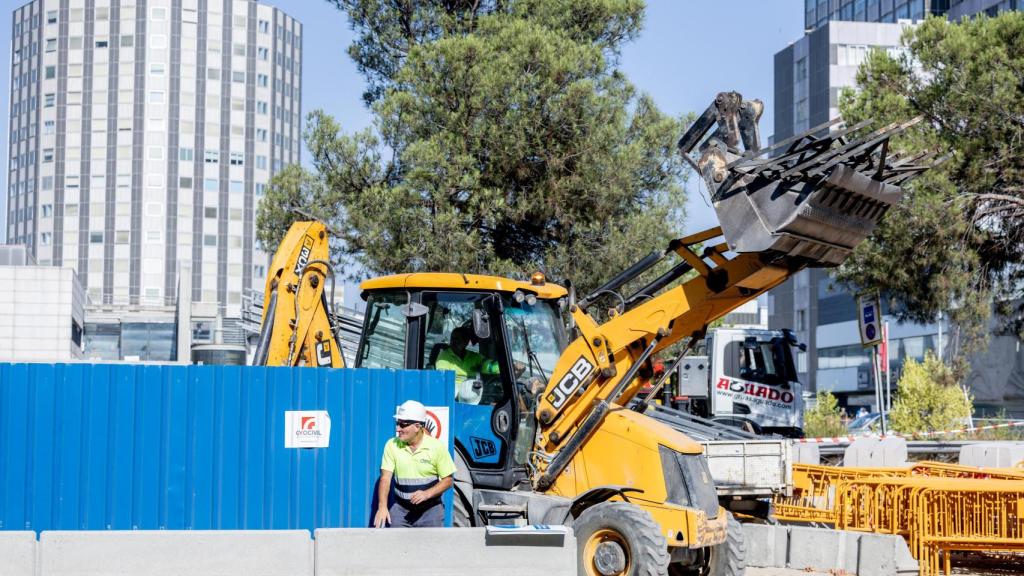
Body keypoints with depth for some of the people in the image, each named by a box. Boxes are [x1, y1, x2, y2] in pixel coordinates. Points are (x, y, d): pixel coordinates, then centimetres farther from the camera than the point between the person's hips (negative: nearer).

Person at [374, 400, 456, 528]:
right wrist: (382, 506, -23)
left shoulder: (437, 447, -7)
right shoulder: (392, 445, -4)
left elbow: (447, 480, -3)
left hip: (430, 509, -1)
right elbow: (385, 478, -9)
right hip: (401, 509, 1)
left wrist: (427, 494, -20)